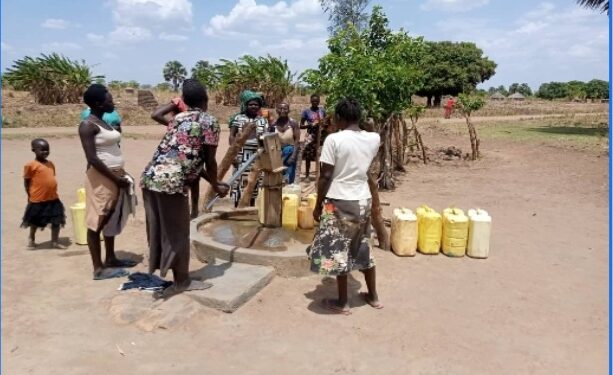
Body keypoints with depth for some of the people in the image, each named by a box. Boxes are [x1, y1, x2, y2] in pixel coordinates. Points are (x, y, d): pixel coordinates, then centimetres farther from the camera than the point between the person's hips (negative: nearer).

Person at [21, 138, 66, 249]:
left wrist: (52, 192, 12)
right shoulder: (31, 165, -12)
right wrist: (30, 196, -5)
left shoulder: (50, 164, 6)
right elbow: (26, 182, -7)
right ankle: (31, 239, 38)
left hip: (53, 198, 5)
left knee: (56, 221, 7)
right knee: (35, 222, 15)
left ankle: (55, 242, 18)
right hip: (37, 200, -5)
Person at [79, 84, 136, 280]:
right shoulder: (88, 125, -13)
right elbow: (92, 158, -20)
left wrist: (121, 175, 12)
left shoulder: (103, 122, 15)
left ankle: (111, 259, 27)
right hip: (101, 178, -9)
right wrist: (116, 178, -19)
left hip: (114, 176, 10)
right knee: (97, 222, -3)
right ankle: (99, 268, 4)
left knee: (111, 219, 15)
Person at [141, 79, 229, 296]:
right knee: (177, 232, 7)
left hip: (149, 177, 8)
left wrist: (211, 181, 32)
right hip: (172, 182, -8)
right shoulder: (209, 122, 0)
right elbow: (209, 161, 0)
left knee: (158, 231, 18)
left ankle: (155, 277, 31)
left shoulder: (178, 119, 23)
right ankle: (181, 281, 22)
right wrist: (216, 186, 17)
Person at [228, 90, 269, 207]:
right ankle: (237, 208, 5)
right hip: (241, 156, -3)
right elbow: (232, 137, -3)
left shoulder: (263, 121, 10)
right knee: (239, 181, -5)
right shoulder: (238, 118, 2)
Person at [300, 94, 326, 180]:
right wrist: (310, 125, -20)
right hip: (311, 136, -2)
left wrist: (324, 124, -7)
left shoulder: (322, 110, 5)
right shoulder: (306, 111, -4)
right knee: (308, 157, 1)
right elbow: (301, 125, -3)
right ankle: (307, 175, 13)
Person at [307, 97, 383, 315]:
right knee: (364, 248, 19)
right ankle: (373, 296, 32)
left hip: (340, 201, -5)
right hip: (363, 200, 6)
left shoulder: (334, 140, -15)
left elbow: (325, 176, -14)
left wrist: (318, 205, -4)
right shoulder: (373, 139, 0)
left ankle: (342, 303, 18)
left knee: (339, 250, 7)